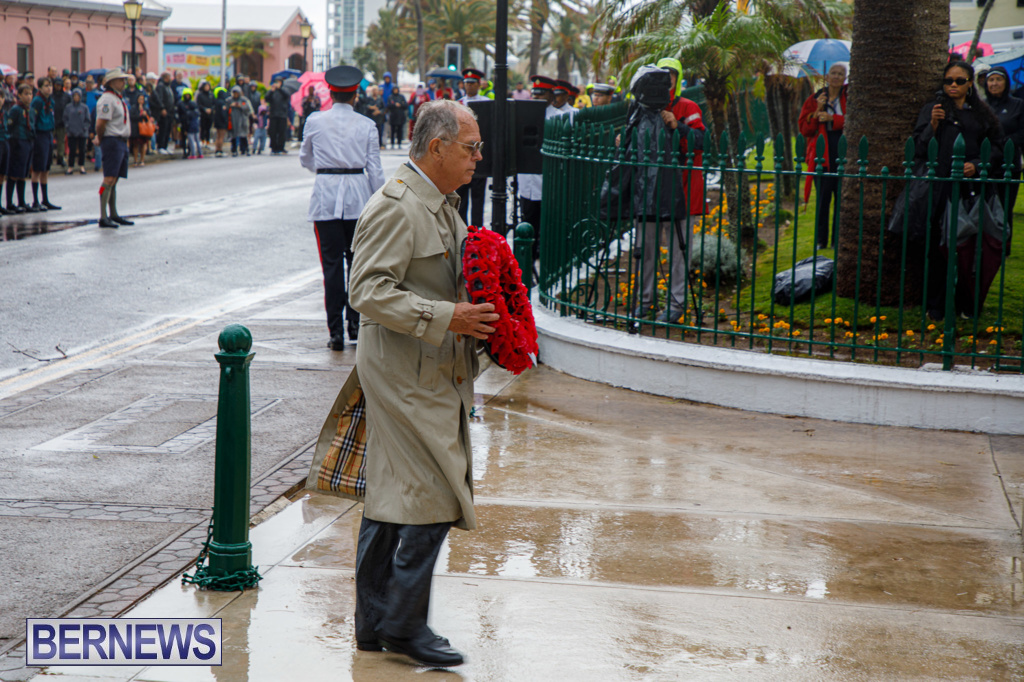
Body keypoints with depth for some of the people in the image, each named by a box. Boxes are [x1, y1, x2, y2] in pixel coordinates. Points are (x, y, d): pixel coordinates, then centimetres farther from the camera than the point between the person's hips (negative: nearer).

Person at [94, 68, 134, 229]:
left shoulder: (119, 99, 18)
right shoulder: (107, 99, -14)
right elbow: (100, 123, -19)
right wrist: (101, 139, -5)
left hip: (122, 142, 10)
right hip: (112, 142, -10)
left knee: (114, 180, 14)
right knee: (109, 179, -13)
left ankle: (113, 215, 19)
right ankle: (103, 217, -15)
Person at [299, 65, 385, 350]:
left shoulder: (315, 121, 1)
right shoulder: (366, 125, 0)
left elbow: (305, 159, 16)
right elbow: (375, 170, 0)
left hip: (326, 198, 0)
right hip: (359, 197, 0)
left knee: (332, 264, 2)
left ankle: (336, 332, 1)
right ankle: (355, 323, 11)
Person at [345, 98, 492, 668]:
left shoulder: (445, 204, 16)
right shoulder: (396, 208, -16)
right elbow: (369, 291, -22)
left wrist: (476, 310, 10)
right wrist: (446, 317, -25)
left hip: (437, 374, 10)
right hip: (406, 376, -10)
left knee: (391, 499, 13)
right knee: (433, 496, -9)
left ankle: (375, 623, 19)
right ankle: (404, 624, 0)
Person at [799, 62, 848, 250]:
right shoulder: (815, 99, 10)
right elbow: (805, 129, 4)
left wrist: (832, 118, -14)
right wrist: (817, 112, -10)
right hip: (823, 153, 0)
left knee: (842, 196, -2)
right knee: (824, 195, -3)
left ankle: (838, 240, 4)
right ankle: (821, 240, 3)